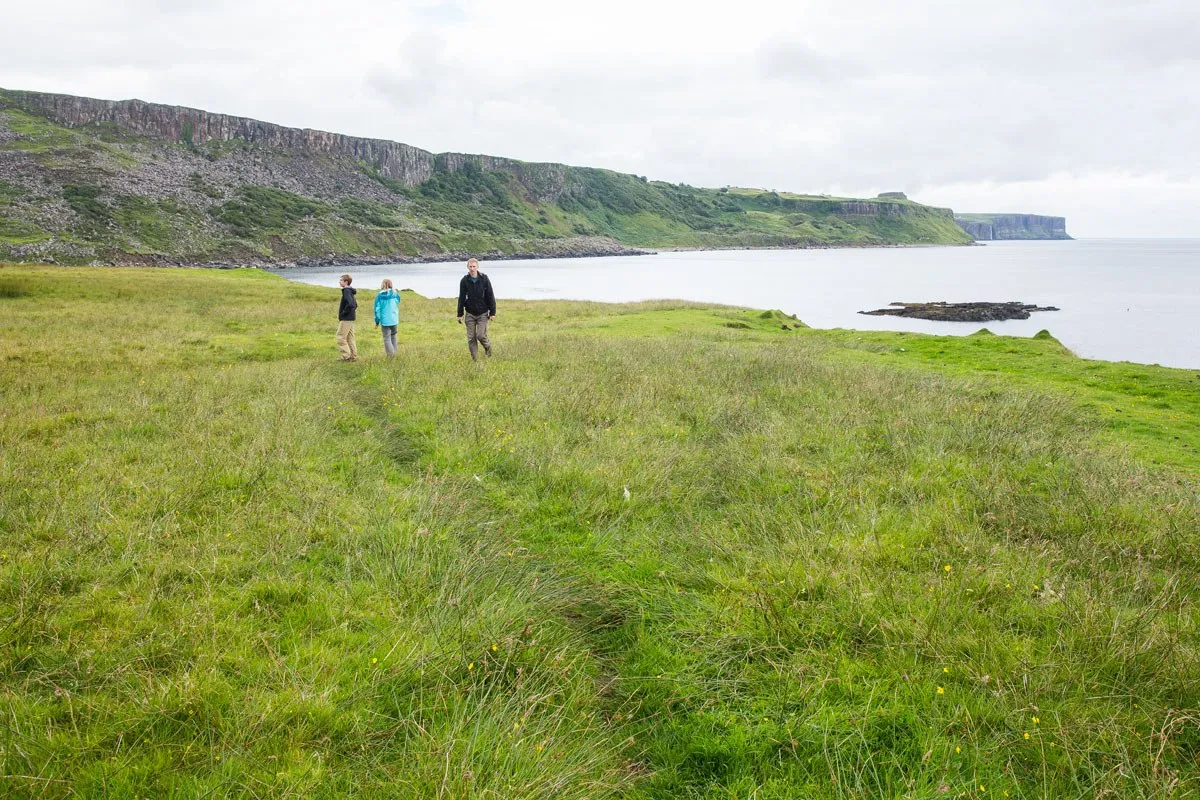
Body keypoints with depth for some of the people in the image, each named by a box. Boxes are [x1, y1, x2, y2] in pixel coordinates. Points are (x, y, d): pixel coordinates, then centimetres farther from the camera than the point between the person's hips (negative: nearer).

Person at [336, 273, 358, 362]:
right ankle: (353, 356, 15)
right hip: (351, 319, 10)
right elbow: (355, 304, 25)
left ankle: (346, 356, -3)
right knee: (350, 338, 13)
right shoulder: (350, 291, 14)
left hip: (346, 319, -10)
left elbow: (350, 304, -29)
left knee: (341, 338, -4)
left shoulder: (346, 291, -16)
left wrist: (343, 313, -18)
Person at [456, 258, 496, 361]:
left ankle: (488, 346, 23)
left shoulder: (484, 279, -7)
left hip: (483, 313, -2)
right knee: (471, 338, 1)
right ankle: (474, 359, 12)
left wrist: (492, 312, -6)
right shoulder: (464, 281, -4)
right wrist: (460, 314, 2)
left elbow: (490, 297, -4)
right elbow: (461, 298, 3)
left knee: (481, 335, -10)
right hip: (470, 314, 2)